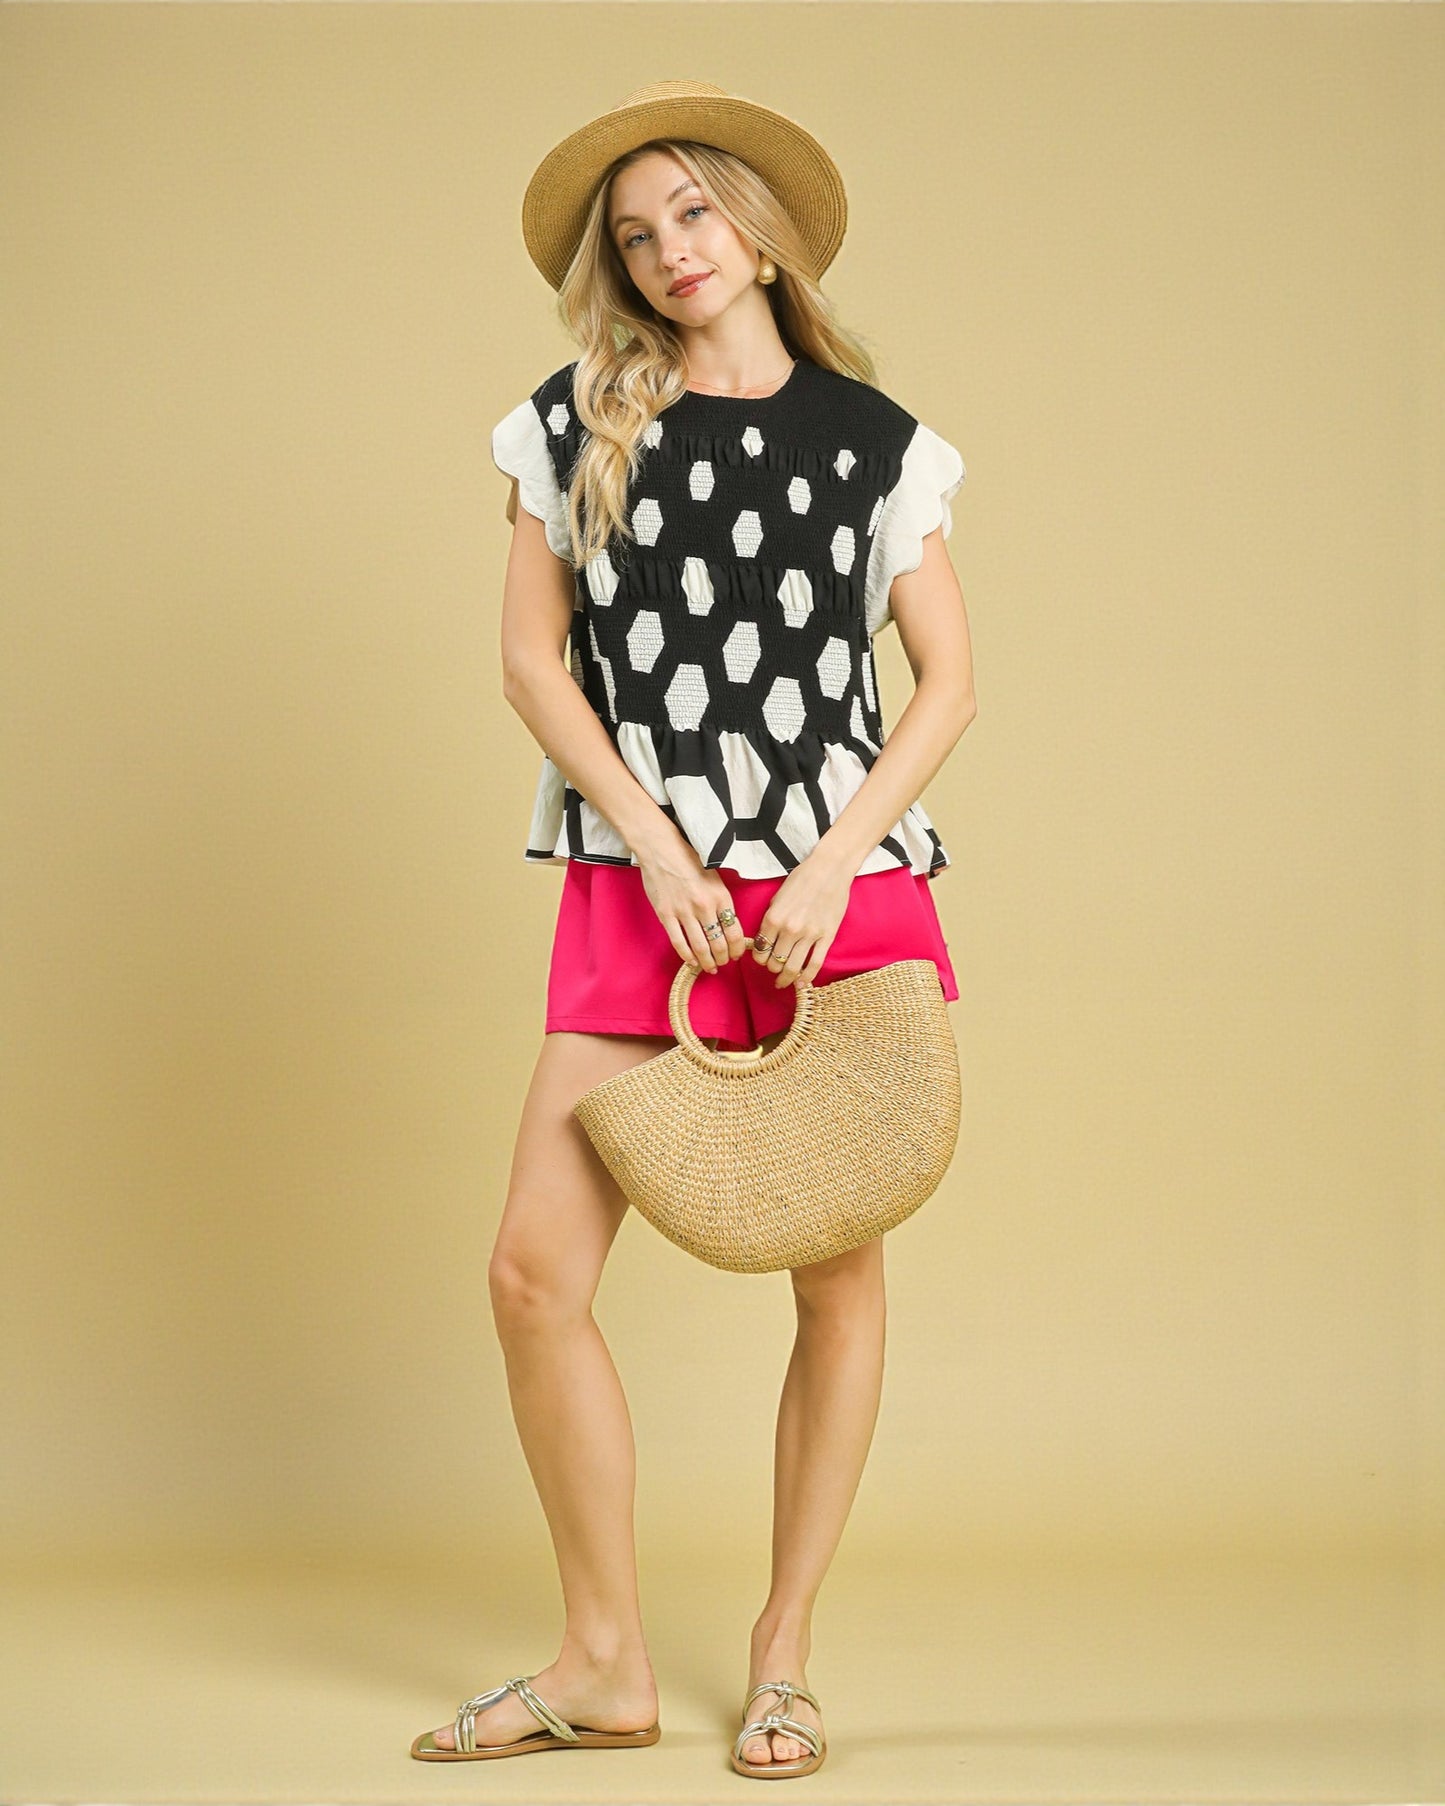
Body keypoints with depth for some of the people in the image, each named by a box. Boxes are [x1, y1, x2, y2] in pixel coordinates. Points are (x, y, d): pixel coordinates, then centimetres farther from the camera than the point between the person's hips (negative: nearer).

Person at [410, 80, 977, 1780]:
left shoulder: (870, 438, 6)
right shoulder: (574, 423, 7)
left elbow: (949, 678, 4)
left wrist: (832, 862, -8)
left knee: (838, 1273, 3)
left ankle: (783, 1651, 18)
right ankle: (605, 1663, 8)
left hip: (841, 886, 0)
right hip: (639, 886, 0)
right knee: (536, 1268, -8)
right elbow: (531, 654, 4)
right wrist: (659, 846, -6)